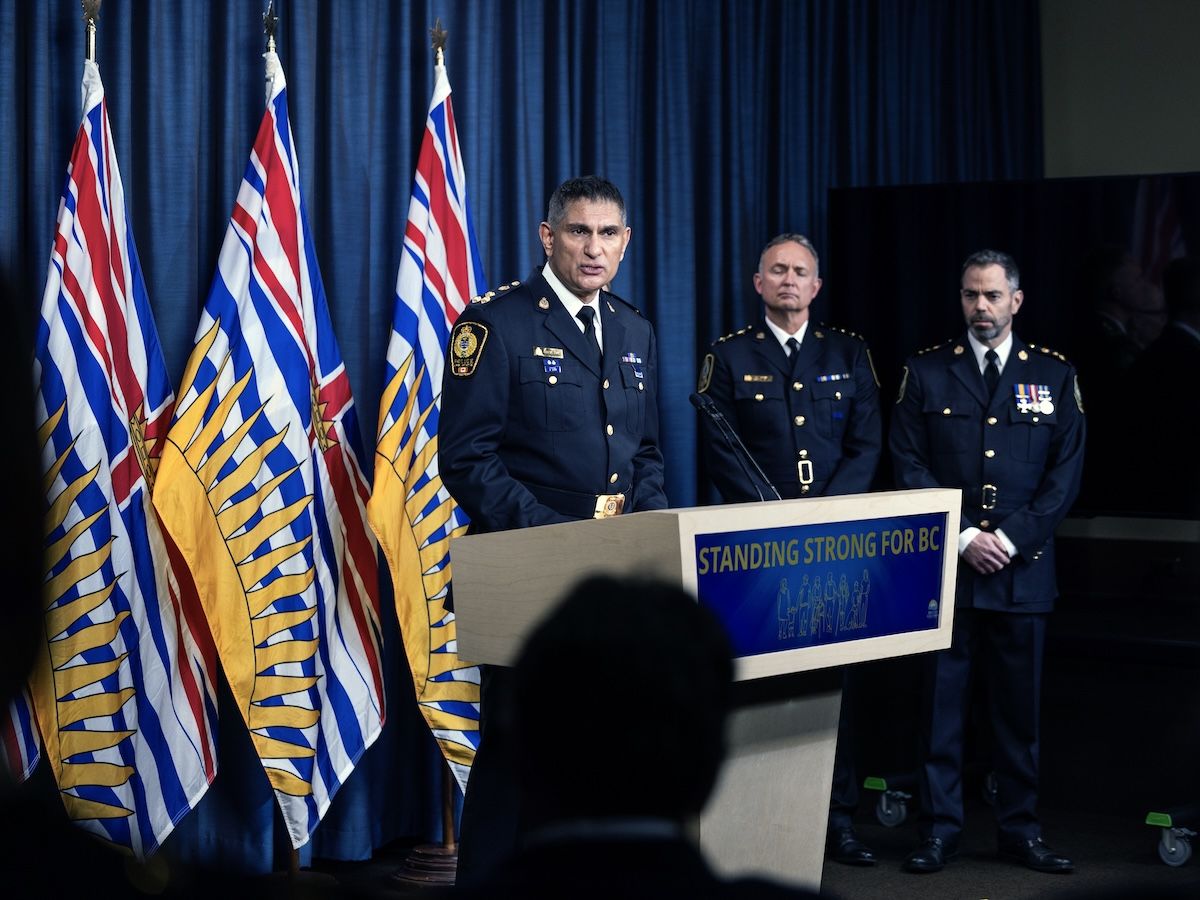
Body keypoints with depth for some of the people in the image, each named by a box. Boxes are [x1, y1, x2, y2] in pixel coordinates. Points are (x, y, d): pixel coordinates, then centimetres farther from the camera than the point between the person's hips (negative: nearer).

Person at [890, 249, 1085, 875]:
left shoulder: (1054, 375, 8)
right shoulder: (926, 372, 5)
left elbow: (1066, 472, 3)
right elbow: (909, 465, 0)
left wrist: (1011, 538, -8)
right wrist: (962, 536, -10)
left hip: (1023, 567, 1)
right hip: (945, 565, -1)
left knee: (1019, 704, 6)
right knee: (941, 699, 1)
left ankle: (1020, 830, 16)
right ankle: (939, 829, 8)